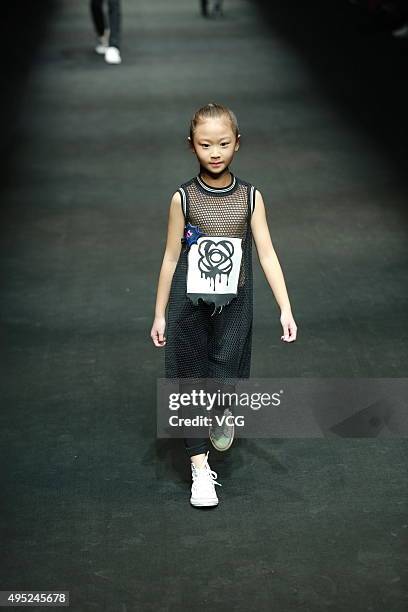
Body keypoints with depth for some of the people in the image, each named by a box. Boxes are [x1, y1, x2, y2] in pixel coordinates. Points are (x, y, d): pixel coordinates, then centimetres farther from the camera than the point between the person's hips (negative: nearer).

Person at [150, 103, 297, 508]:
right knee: (192, 380, 3)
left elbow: (267, 254, -2)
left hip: (233, 306, 0)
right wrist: (159, 315, 5)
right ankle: (200, 467, 13)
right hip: (188, 306, 0)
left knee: (225, 376, -2)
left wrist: (286, 309, -8)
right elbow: (171, 258, 2)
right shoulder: (183, 198, -4)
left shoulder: (251, 197, -2)